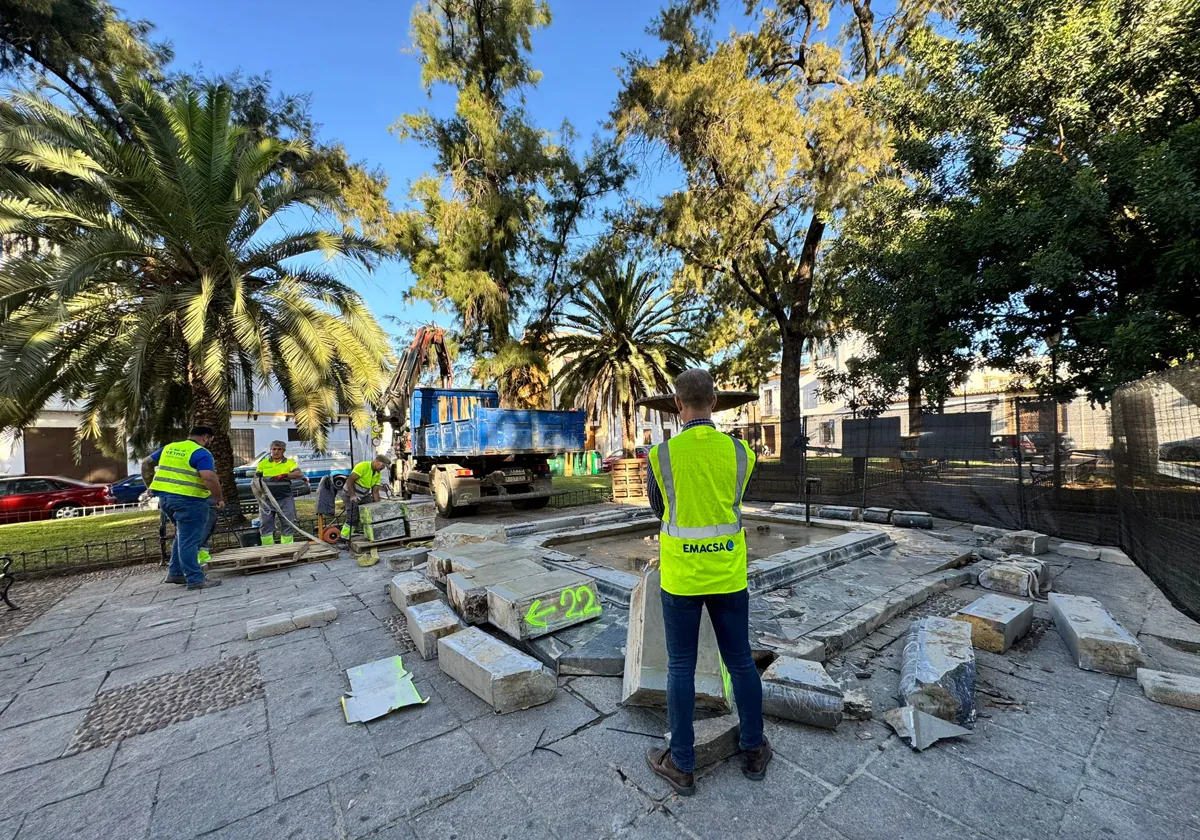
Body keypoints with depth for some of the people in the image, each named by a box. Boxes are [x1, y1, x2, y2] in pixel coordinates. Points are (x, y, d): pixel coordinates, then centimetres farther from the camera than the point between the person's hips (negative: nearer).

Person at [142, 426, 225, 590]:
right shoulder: (201, 453, -12)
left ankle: (175, 573, 26)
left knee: (183, 536, 23)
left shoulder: (168, 448, 14)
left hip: (165, 497, 8)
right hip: (188, 499, -8)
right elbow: (209, 478, -22)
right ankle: (195, 579, 2)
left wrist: (151, 485, 33)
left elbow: (146, 463, 23)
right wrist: (220, 499, -11)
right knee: (189, 540, -4)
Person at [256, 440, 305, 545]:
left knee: (287, 525, 4)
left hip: (285, 499, -2)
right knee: (265, 525, 4)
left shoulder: (289, 462, 1)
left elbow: (299, 474, -14)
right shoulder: (263, 463, 8)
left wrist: (284, 475, -27)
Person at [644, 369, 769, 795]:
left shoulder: (661, 455, -16)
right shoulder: (740, 452, -9)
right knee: (740, 660, 20)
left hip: (680, 577, -2)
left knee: (681, 667, 12)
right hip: (728, 575, 3)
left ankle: (682, 764, 28)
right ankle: (754, 751, 39)